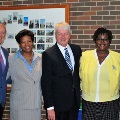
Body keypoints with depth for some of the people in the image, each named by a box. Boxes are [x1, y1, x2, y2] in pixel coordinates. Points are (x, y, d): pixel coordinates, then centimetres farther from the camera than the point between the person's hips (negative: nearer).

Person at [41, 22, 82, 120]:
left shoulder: (77, 49, 5)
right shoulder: (48, 54, -11)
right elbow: (46, 83, -12)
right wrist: (49, 107, -15)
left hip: (75, 101, 5)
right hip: (58, 104, -4)